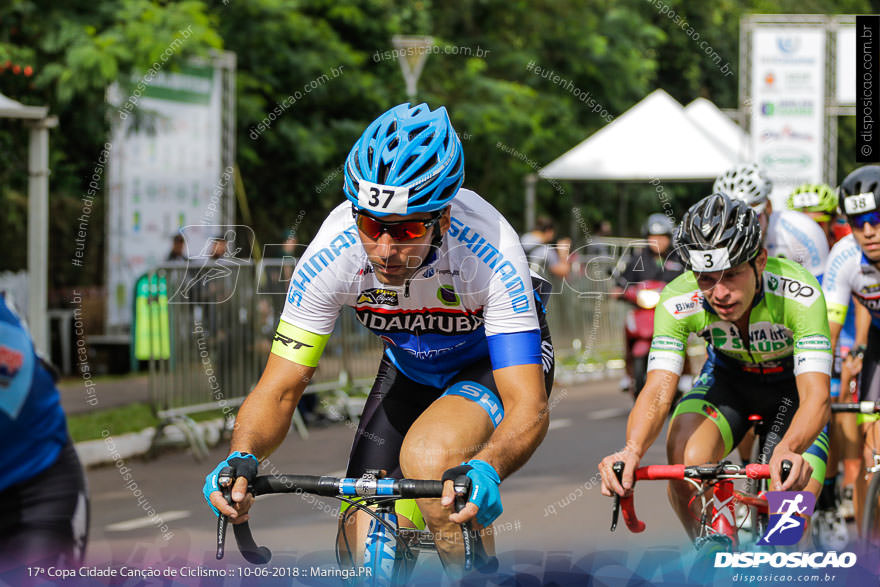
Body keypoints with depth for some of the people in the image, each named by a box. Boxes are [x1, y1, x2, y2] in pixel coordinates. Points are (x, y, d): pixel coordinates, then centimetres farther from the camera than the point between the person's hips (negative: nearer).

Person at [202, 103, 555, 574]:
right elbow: (279, 389, -23)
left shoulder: (489, 253, -38)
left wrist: (485, 470, -61)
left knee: (430, 457, -34)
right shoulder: (331, 254, -30)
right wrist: (242, 457, -44)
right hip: (411, 367, 4)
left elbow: (528, 407, -40)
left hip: (496, 362, -3)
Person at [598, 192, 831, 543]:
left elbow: (816, 397, -44)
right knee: (686, 464, -29)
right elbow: (659, 390, -36)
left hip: (791, 385, -1)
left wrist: (789, 451, -66)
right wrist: (632, 451, -58)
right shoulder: (678, 301, -30)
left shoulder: (799, 294, -37)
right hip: (728, 379, 2)